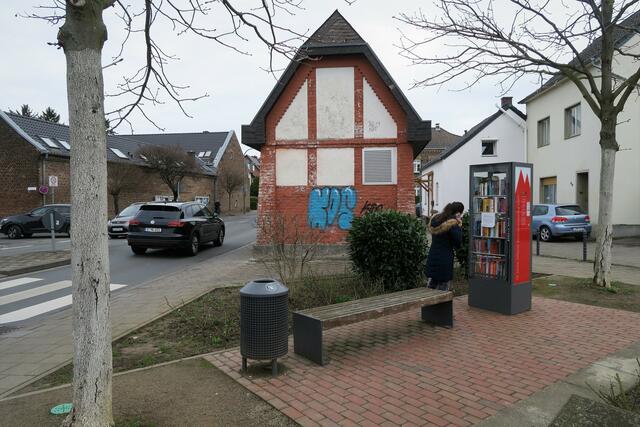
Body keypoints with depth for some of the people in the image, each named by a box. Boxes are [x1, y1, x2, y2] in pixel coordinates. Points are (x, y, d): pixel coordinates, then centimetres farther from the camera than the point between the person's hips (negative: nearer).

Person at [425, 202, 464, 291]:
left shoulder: (435, 219, 7)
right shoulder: (453, 224, -15)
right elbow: (458, 243, -11)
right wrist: (459, 226, -4)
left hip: (432, 258, 7)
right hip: (444, 261, -7)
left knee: (431, 287, 15)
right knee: (442, 290, 2)